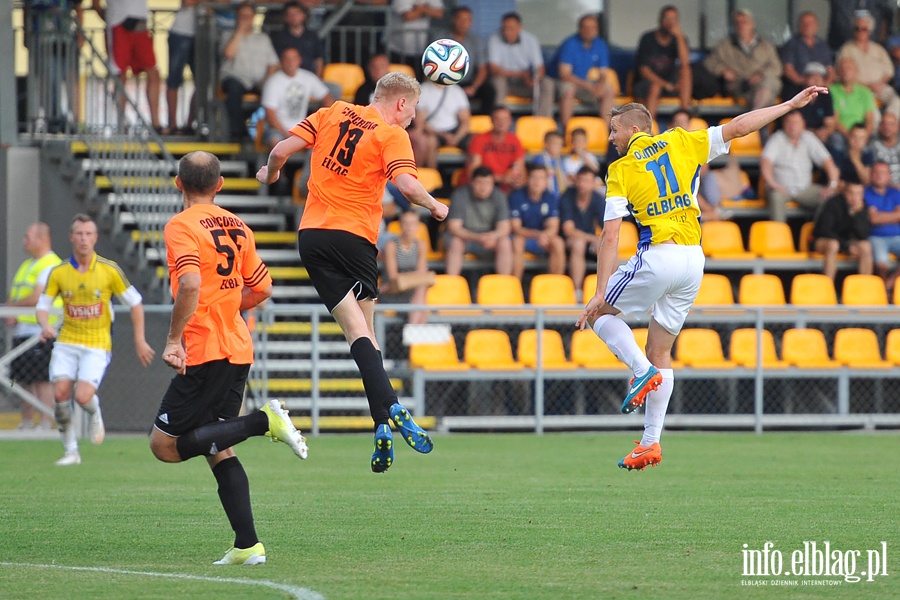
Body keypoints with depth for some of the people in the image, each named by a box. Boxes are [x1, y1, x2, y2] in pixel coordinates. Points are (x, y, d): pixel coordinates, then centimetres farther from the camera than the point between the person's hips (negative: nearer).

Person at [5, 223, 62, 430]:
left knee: (42, 380, -9)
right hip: (22, 331, 9)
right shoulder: (27, 265, 20)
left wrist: (13, 305, -6)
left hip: (41, 332, -9)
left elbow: (37, 298, -20)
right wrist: (11, 315, 2)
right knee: (25, 381, 10)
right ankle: (26, 422, 16)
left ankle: (45, 424, -9)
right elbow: (14, 295, 22)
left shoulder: (51, 264, -10)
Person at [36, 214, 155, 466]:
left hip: (97, 345, -2)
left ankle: (95, 414, 19)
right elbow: (42, 306, 6)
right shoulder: (58, 273, 0)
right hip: (67, 342, 2)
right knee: (61, 393, -15)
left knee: (83, 396, -20)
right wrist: (45, 325, -17)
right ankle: (70, 451, 2)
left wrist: (140, 341, 1)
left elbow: (135, 303, 3)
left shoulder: (109, 270, -5)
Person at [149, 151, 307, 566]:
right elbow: (262, 288, 19)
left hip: (204, 352, -8)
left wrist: (174, 339, -19)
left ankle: (264, 421, -14)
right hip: (238, 349, 8)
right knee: (218, 451, 12)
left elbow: (190, 284, -26)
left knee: (165, 445, -3)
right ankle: (247, 545, 2)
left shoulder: (182, 226, -10)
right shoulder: (237, 227, 12)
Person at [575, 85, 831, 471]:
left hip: (657, 258, -5)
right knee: (661, 351, 14)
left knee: (599, 312, 16)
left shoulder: (620, 170, -1)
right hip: (693, 259, 5)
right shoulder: (680, 144, 9)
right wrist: (792, 105, 17)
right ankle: (651, 442, 10)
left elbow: (610, 236, -8)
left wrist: (600, 292, -9)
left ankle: (643, 371, -7)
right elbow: (737, 127, 9)